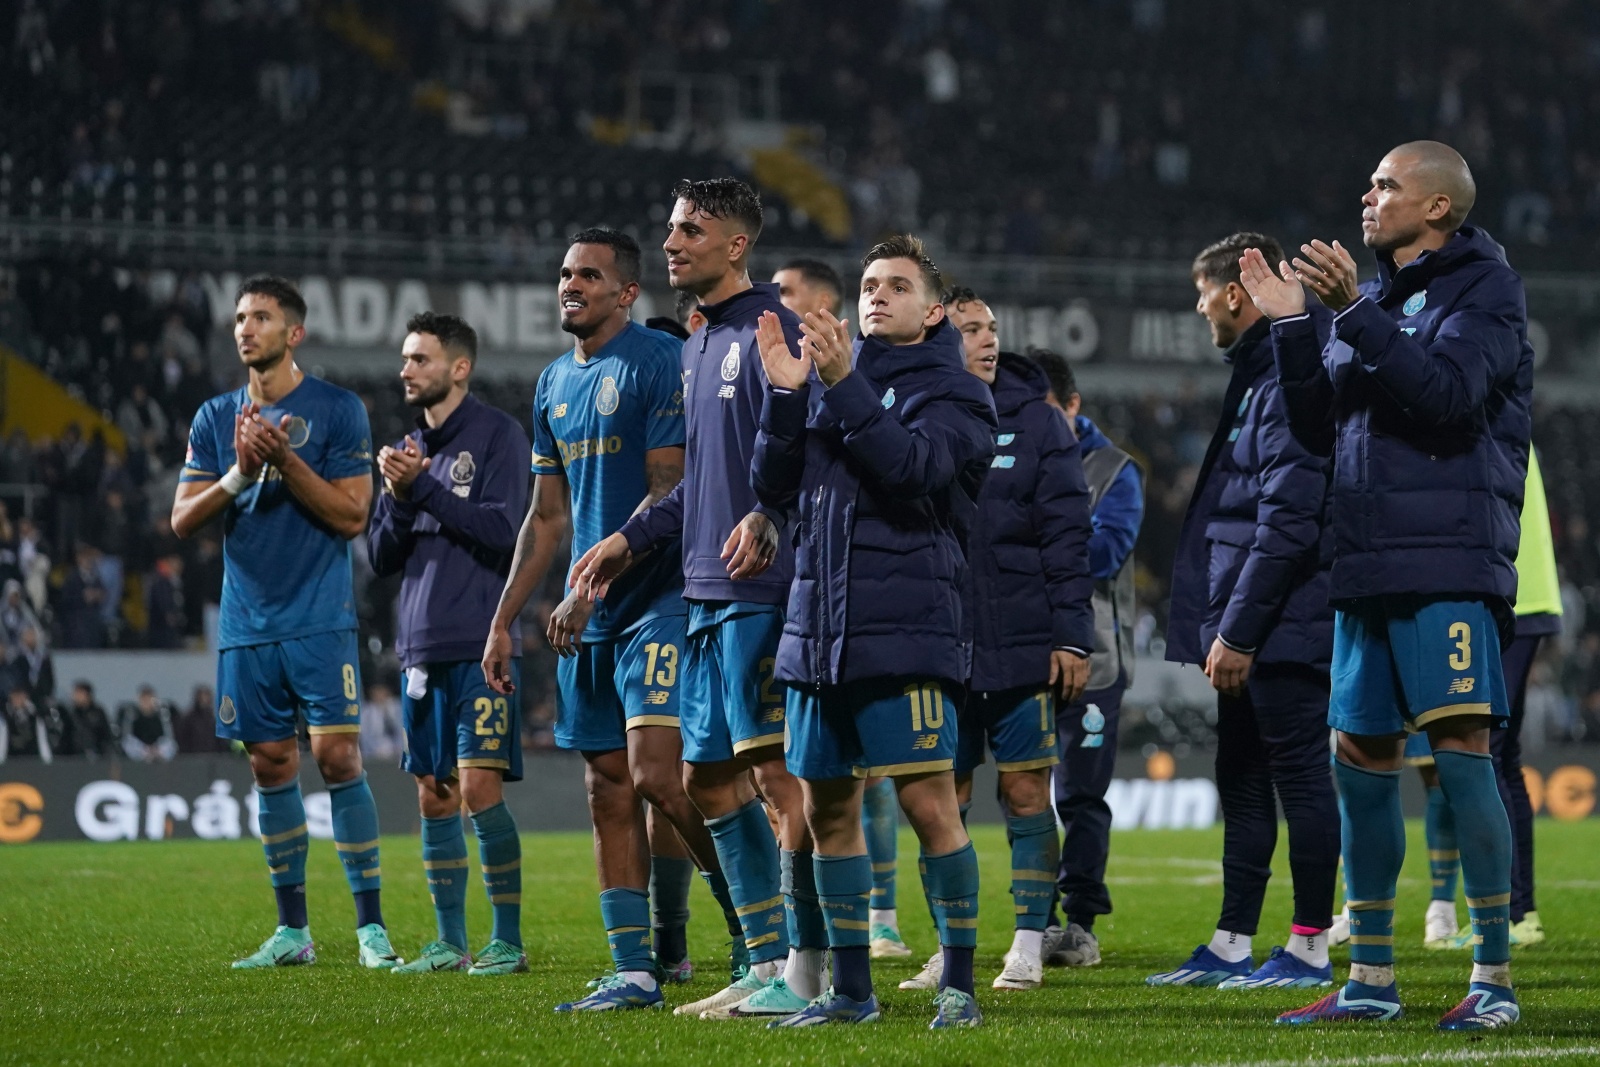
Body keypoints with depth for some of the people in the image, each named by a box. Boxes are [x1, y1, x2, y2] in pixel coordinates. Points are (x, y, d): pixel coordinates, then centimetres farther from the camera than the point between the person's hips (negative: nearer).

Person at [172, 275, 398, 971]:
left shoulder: (337, 410, -1)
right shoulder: (215, 419, 11)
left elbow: (351, 516, -7)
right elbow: (183, 520, 5)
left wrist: (285, 460, -16)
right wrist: (239, 474, -11)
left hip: (320, 620, -4)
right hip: (246, 626, 4)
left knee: (337, 757, -11)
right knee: (272, 769, 7)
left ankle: (371, 928, -7)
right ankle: (292, 931, 14)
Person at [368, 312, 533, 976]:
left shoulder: (497, 435, -3)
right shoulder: (407, 450, 17)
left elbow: (502, 530, -14)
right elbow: (381, 559, 14)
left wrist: (423, 488, -13)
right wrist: (398, 497, -4)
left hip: (480, 647, -7)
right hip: (422, 648, 7)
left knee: (480, 790, -11)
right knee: (434, 798, 7)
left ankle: (508, 940, -5)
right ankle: (449, 942, 13)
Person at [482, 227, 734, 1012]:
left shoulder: (658, 364, -9)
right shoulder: (554, 386, 16)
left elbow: (670, 497, -15)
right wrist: (502, 621, 18)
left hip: (658, 599, -8)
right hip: (590, 620, 8)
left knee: (657, 774, -17)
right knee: (609, 794, 4)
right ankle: (635, 971, 5)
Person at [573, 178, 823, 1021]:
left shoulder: (772, 330, -8)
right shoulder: (695, 349, 20)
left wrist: (766, 519, -32)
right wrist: (631, 539, 23)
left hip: (764, 591, -10)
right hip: (706, 596, 10)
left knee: (777, 771, -9)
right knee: (708, 779, 10)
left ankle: (804, 972, -7)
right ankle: (766, 964, 16)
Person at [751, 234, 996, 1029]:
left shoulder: (951, 391, 1)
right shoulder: (826, 377, 15)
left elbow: (913, 466, -18)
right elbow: (774, 486, 7)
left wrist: (844, 387, -24)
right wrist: (783, 395, -6)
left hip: (905, 630, -6)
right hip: (818, 627, 6)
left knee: (930, 805, -10)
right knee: (827, 808, 9)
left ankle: (958, 984, -2)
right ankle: (851, 987, 18)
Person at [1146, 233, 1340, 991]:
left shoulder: (1290, 384, -15)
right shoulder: (1255, 379, 17)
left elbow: (1287, 523, -22)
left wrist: (1238, 630, -21)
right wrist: (1224, 629, 17)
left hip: (1286, 634, -11)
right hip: (1250, 636, 11)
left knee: (1300, 780, -4)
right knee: (1241, 784, 13)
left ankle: (1309, 949, 0)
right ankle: (1231, 947, 19)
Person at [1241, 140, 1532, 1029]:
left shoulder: (1483, 288, -3)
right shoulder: (1373, 300, 18)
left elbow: (1450, 392, -19)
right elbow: (1319, 426, 15)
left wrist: (1356, 314, -21)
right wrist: (1292, 325, 5)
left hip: (1450, 562, -8)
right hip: (1368, 560, 8)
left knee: (1460, 746, -12)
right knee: (1361, 757, 9)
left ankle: (1495, 978, -8)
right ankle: (1372, 978, 17)